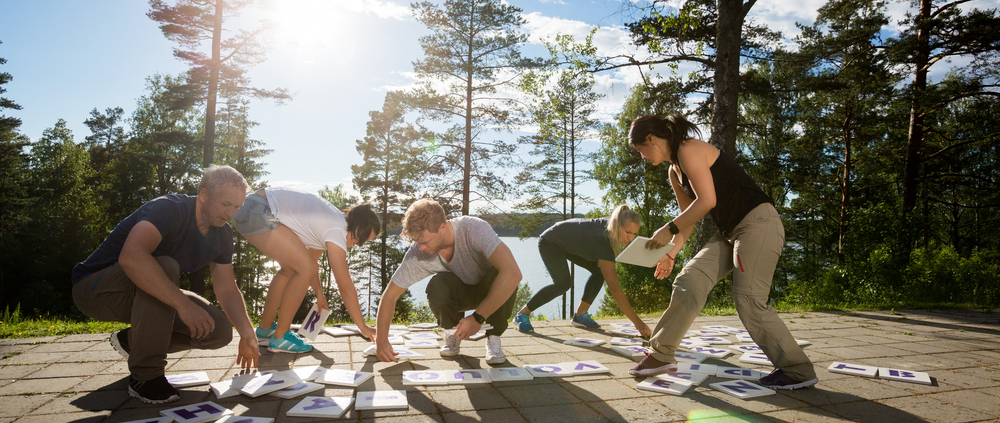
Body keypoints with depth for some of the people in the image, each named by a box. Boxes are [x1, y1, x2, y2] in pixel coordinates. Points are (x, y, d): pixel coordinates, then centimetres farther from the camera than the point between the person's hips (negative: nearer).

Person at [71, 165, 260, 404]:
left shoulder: (222, 234, -3)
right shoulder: (168, 209, -27)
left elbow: (227, 289, 1)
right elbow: (131, 257, -46)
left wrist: (247, 334, -10)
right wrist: (183, 304, -47)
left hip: (143, 295, 7)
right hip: (95, 289, -7)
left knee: (219, 332, -10)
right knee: (165, 267, -38)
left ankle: (131, 340, 12)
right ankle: (145, 376, -25)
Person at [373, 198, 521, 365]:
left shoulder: (475, 229, -35)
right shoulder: (417, 254, -23)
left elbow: (513, 274, -47)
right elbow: (390, 295, -11)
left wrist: (478, 318, -42)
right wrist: (381, 340, -21)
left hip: (491, 290, -2)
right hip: (460, 292, 2)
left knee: (499, 274, -37)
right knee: (437, 286, -32)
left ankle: (493, 338, -11)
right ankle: (452, 331, 0)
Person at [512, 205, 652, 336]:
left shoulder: (609, 225, -16)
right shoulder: (602, 239, -39)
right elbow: (614, 288, -41)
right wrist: (637, 322, -41)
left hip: (570, 243, 9)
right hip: (549, 242, -9)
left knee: (599, 270, -2)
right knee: (563, 283, -25)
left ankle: (580, 314, 7)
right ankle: (522, 314, -12)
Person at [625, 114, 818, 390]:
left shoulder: (689, 150, -14)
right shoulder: (674, 172, 15)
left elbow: (707, 200, -24)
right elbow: (689, 217, 20)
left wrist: (669, 229, -19)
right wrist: (671, 254, 14)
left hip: (758, 224, -9)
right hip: (730, 232, 9)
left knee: (749, 301, -11)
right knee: (689, 280, 0)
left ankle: (799, 372, 4)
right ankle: (661, 355, 4)